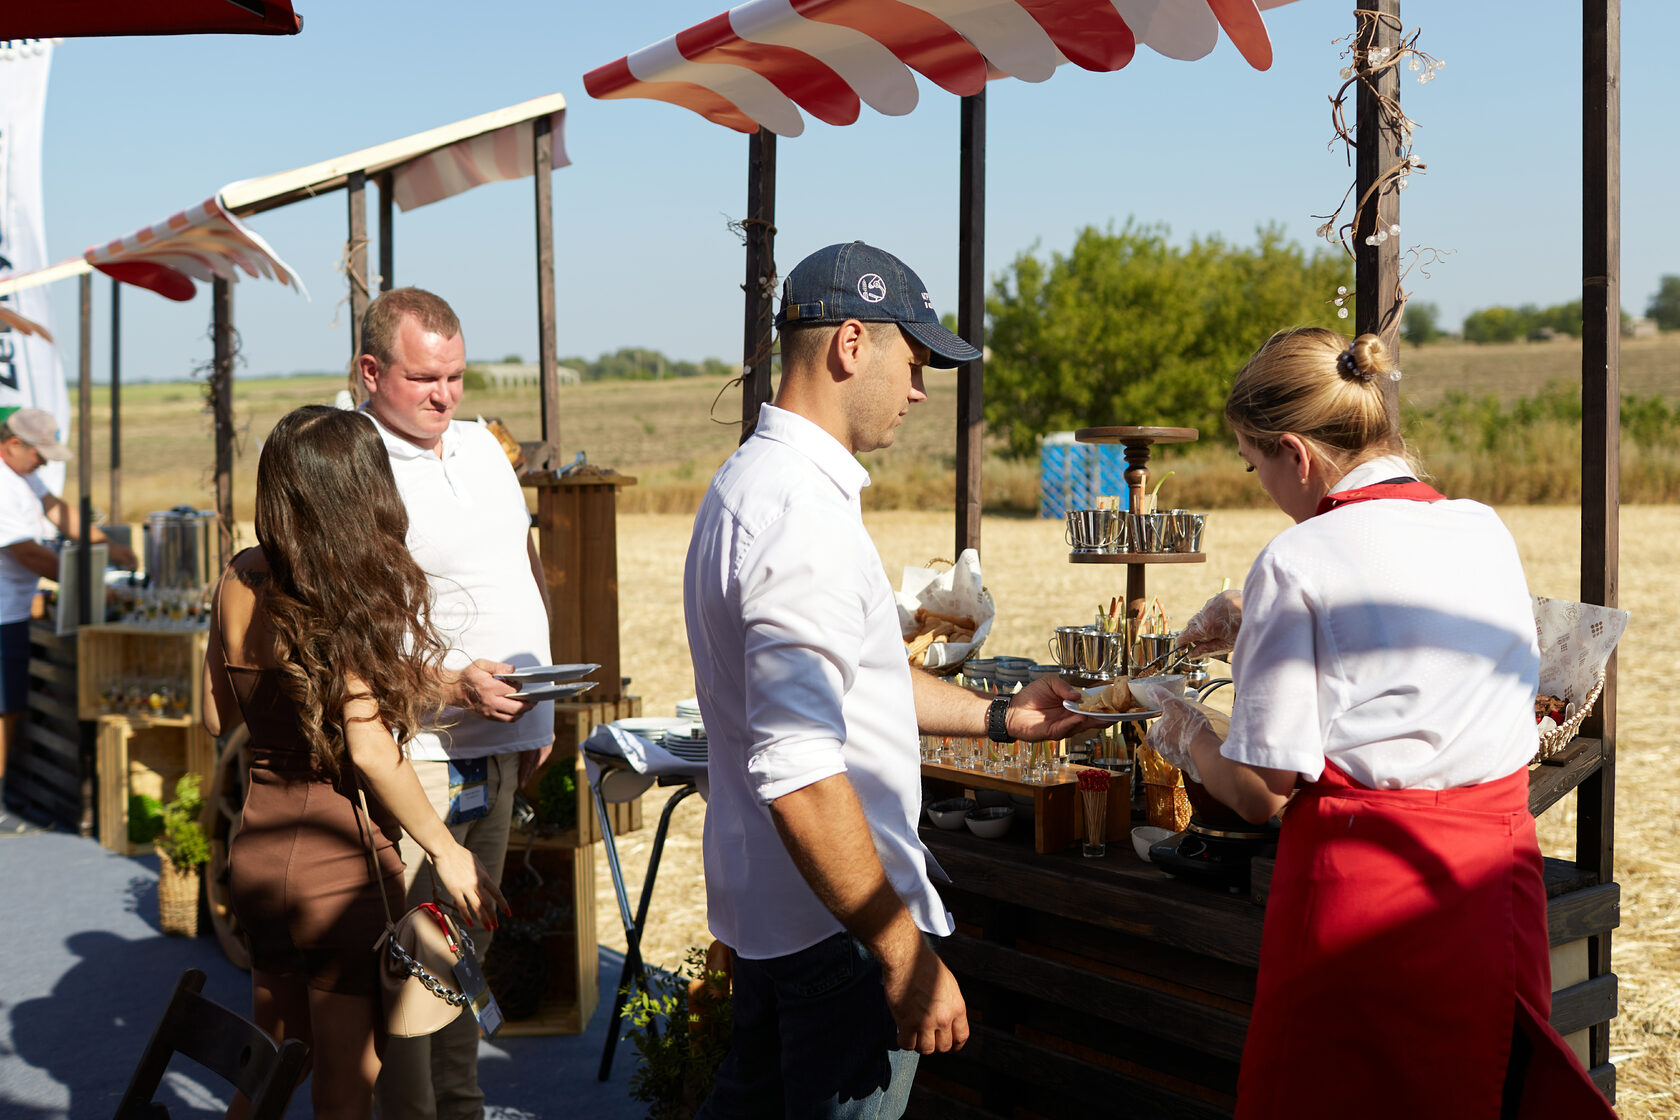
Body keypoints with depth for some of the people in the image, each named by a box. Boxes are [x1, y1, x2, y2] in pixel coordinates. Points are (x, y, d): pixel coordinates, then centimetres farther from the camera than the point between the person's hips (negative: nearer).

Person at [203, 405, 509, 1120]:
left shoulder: (240, 584, 1)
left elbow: (217, 717, 11)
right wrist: (446, 851, -10)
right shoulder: (356, 593, -17)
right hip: (340, 860, -6)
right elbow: (369, 750, -19)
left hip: (257, 847, 7)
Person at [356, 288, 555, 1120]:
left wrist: (539, 701, 18)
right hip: (418, 750, -8)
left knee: (466, 941, 17)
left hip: (501, 743, 8)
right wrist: (457, 684, -25)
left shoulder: (481, 445, 12)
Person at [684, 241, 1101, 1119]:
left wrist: (998, 716, 22)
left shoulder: (751, 481, 11)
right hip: (838, 917, -10)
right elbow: (800, 775, -29)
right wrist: (905, 953, -25)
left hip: (761, 903, 10)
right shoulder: (802, 515, -24)